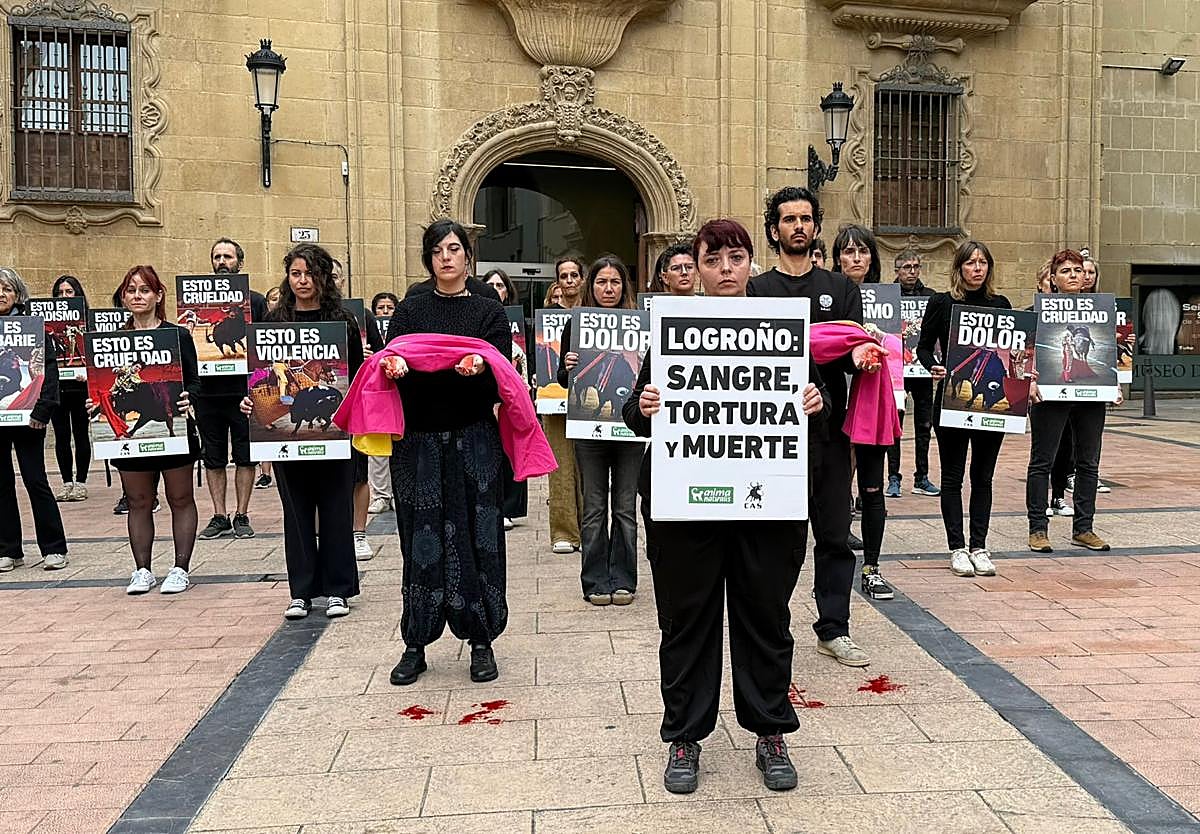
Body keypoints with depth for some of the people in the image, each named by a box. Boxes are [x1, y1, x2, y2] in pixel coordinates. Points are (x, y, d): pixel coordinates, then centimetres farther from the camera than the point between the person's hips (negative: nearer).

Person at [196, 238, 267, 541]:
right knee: (213, 458, 8)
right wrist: (189, 339, -10)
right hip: (208, 390, 2)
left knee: (245, 456, 3)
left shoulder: (255, 301, 5)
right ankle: (219, 516, 16)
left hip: (245, 390, -2)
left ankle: (242, 516, 13)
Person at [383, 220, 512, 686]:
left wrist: (478, 369, -26)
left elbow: (501, 376, -4)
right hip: (419, 439, 1)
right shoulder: (410, 312, 11)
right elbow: (391, 363, 0)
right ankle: (415, 644, 15)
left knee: (476, 537, 1)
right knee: (422, 540, 4)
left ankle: (481, 641, 13)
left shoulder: (489, 312, 7)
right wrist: (395, 367, -23)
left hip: (473, 439, -1)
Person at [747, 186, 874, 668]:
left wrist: (859, 356, -19)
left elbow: (856, 348, 5)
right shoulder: (755, 291, 6)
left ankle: (833, 630, 20)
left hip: (829, 427, 3)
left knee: (835, 535, 8)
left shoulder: (841, 289, 15)